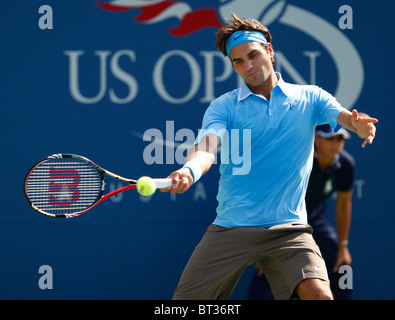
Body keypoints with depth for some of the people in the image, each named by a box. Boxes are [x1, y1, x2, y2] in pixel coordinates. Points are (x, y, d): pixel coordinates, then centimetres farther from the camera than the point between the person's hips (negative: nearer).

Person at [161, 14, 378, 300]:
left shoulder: (309, 97, 8)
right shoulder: (224, 106, 4)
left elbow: (345, 116, -8)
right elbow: (207, 146, -13)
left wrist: (361, 124, -34)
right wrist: (189, 170, -37)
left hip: (289, 230, -1)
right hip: (230, 230, 1)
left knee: (318, 294, -24)